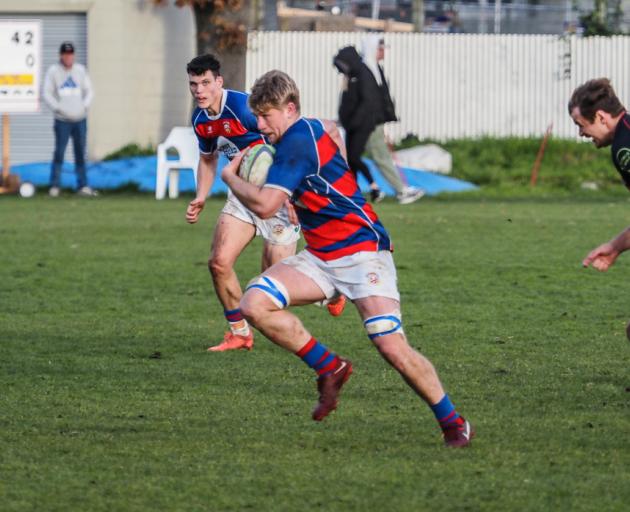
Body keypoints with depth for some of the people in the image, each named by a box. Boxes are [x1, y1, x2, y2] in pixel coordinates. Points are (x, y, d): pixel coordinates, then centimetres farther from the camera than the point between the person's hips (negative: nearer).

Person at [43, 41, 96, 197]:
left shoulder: (81, 70, 10)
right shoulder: (53, 71, 2)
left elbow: (89, 91, 13)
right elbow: (47, 94, 0)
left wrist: (85, 106, -4)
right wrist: (57, 108, -13)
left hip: (80, 119, 3)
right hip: (62, 120, -3)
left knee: (81, 153, 4)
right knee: (59, 153, -6)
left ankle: (82, 186, 9)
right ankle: (55, 186, 0)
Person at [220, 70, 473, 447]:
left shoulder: (297, 141, -18)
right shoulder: (315, 129, 10)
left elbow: (265, 205, -23)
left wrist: (231, 176, -6)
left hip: (363, 253, -9)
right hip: (321, 257, 9)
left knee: (393, 348, -17)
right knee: (255, 303, -12)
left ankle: (454, 423, 1)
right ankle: (329, 367, 2)